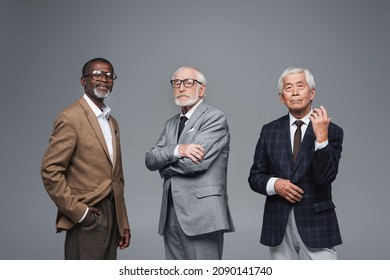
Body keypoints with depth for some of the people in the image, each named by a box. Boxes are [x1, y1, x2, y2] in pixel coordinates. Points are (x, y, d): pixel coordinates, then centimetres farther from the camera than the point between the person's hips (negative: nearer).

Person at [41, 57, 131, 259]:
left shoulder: (112, 121, 16)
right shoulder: (71, 118, -10)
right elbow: (50, 170, -15)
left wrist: (123, 222, 13)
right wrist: (78, 211, -16)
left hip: (112, 217, 8)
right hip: (86, 220, -8)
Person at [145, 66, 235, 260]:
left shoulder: (215, 118, -5)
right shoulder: (171, 123, 18)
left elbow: (195, 163, -17)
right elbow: (150, 159, 4)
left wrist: (165, 167, 1)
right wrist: (177, 150, -16)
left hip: (201, 214, -7)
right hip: (171, 215, 7)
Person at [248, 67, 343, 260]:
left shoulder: (332, 131, -3)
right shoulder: (269, 131, 6)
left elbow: (326, 177, -13)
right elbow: (255, 177, 9)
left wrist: (322, 138, -23)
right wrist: (274, 184, -11)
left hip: (316, 224, -3)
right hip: (278, 225, 3)